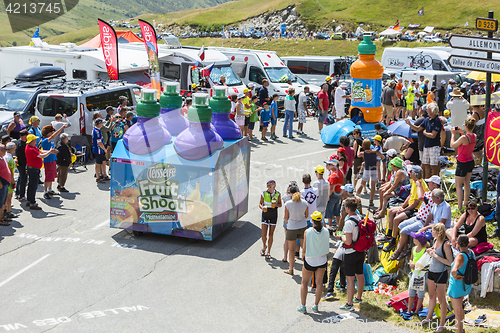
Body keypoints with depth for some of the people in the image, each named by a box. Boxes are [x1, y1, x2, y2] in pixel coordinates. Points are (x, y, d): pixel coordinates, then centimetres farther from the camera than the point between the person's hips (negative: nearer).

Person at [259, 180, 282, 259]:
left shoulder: (278, 194, -5)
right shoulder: (264, 194, -8)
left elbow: (280, 204, 5)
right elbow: (260, 203, 1)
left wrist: (276, 205, -18)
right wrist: (262, 207, -21)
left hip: (273, 216, 0)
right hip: (265, 215, 0)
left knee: (271, 235, 3)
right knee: (264, 235, -3)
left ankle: (268, 252, 17)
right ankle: (264, 246, 30)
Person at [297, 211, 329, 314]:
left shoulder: (307, 232, -17)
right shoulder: (325, 232, -9)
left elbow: (304, 248, -12)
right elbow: (327, 247, 1)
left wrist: (303, 256, 8)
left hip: (310, 260, -2)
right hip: (322, 259, 2)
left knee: (304, 282, 14)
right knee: (319, 282, 11)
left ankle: (302, 306, 17)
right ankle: (315, 306, 16)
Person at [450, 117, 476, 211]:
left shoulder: (464, 138, -27)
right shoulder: (474, 136, -5)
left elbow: (452, 145, -13)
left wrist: (453, 134, -3)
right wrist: (461, 132, 13)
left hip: (462, 164, -7)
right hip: (471, 161, 8)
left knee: (458, 186, 1)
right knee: (467, 184, 20)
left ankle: (460, 207, -1)